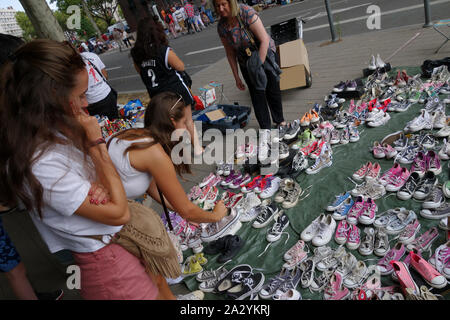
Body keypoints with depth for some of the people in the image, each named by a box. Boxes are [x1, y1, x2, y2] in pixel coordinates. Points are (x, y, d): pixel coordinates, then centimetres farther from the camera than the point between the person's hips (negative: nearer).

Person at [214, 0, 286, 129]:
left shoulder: (247, 13, -26)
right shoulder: (221, 26, -11)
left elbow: (265, 40, -26)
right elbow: (230, 52, -1)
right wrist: (236, 77, 0)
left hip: (265, 54, -3)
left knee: (272, 90, 7)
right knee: (257, 95, 0)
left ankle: (280, 120, 30)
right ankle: (266, 129, 11)